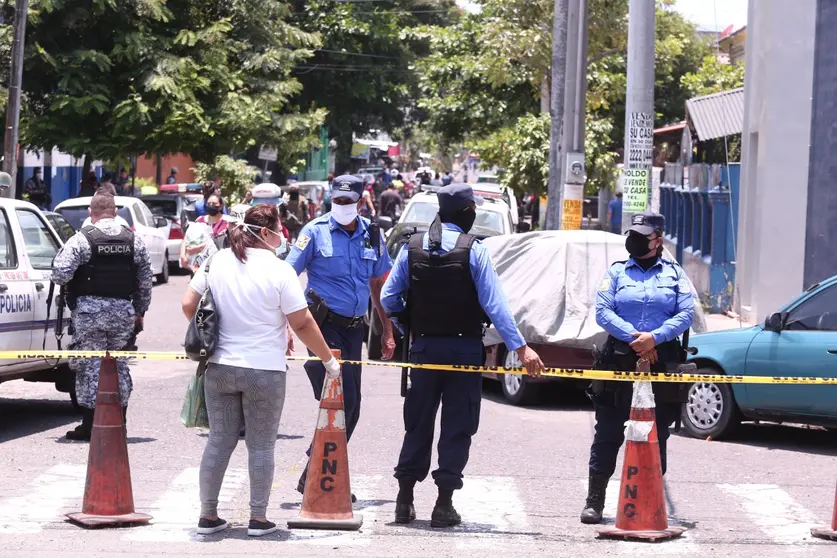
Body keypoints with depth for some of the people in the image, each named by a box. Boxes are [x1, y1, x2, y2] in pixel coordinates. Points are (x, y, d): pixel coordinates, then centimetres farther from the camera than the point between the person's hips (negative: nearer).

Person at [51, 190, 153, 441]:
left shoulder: (82, 239, -9)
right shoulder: (134, 240, 6)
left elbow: (60, 274, -15)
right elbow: (145, 281, 9)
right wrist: (140, 311, 19)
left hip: (90, 310, -4)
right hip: (124, 310, 4)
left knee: (90, 365, 1)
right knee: (119, 364, 14)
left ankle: (89, 425, 1)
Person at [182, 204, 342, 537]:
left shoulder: (216, 262, 1)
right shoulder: (279, 271, -11)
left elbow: (188, 305, 4)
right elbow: (302, 324, -9)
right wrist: (329, 360, 2)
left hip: (220, 368, 4)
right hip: (265, 371, -4)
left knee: (219, 441, 11)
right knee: (261, 446, 6)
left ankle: (208, 515, 14)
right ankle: (258, 519, 9)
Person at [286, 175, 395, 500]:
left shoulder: (372, 235, 9)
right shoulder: (316, 232, -6)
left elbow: (378, 285, 18)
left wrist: (387, 331, 15)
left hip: (354, 328, 6)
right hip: (324, 324, -6)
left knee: (350, 407, 8)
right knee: (342, 401, -14)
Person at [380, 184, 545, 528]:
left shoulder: (413, 248, 0)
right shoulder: (473, 251, -10)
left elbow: (388, 298, 0)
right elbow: (494, 305, -15)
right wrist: (521, 348, -14)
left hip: (424, 347, 3)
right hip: (464, 350, -3)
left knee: (418, 424, 13)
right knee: (457, 427, 4)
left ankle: (405, 499, 15)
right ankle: (444, 503, 1)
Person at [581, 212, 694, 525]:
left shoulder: (674, 274, 10)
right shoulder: (617, 272, 9)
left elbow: (686, 314, -1)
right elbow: (602, 311, -3)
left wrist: (655, 338, -16)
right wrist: (634, 337, -15)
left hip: (662, 362, 1)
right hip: (619, 360, -1)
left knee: (657, 436, 6)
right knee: (608, 433, -1)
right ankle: (595, 500, 3)